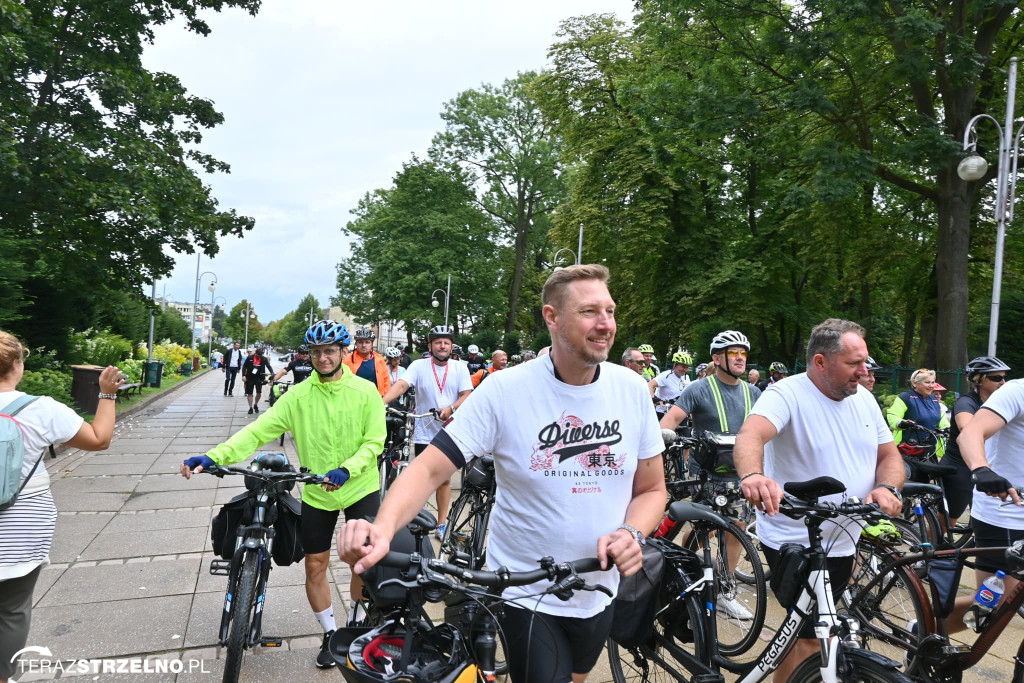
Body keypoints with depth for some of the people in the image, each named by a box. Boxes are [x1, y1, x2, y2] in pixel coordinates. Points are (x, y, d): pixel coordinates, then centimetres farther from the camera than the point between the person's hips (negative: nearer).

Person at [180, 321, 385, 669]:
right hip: (317, 495, 2)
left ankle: (356, 623, 31)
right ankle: (330, 634, 31)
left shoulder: (365, 392, -10)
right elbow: (258, 431, -13)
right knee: (315, 566, 8)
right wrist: (213, 457, -25)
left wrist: (346, 470, -29)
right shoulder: (298, 396, -7)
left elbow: (374, 442, -13)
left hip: (360, 489, -1)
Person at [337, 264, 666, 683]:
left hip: (598, 594, 5)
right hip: (523, 596, -5)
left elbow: (652, 489, 0)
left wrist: (632, 533, -20)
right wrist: (383, 529, -38)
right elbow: (430, 468, -21)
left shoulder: (631, 389, -8)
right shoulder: (504, 390, -19)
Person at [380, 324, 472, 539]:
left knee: (444, 479, 11)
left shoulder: (460, 368, 1)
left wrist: (450, 408, -25)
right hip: (424, 434, -1)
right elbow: (401, 385, -17)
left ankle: (441, 523, 24)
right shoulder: (419, 366, -4)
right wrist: (381, 402, -34)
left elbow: (467, 396, -6)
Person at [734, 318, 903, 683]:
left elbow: (889, 454, 9)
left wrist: (886, 488, -14)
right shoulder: (787, 394, -18)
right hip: (795, 543, -7)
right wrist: (752, 475, -58)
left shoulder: (863, 398, 5)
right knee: (811, 636, -5)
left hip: (842, 542, 7)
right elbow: (750, 434, -36)